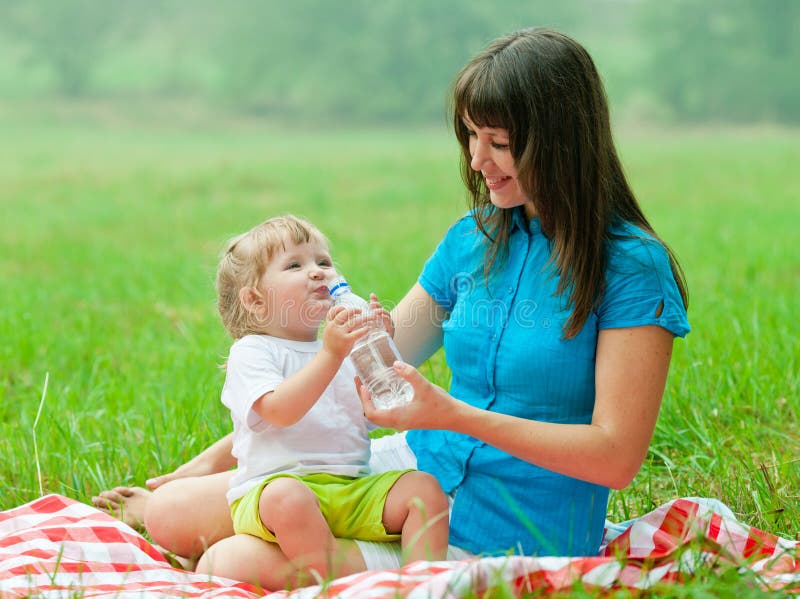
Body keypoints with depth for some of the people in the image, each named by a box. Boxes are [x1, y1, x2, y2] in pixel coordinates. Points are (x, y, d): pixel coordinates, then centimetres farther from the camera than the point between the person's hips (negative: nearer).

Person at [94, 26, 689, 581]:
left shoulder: (631, 268, -13)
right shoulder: (473, 239, 6)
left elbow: (617, 456, -18)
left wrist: (454, 415, -26)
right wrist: (217, 459, 6)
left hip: (502, 536, -6)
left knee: (233, 564, -20)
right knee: (169, 514, -5)